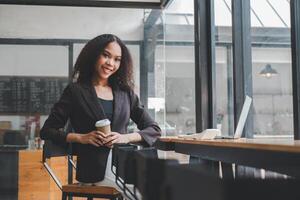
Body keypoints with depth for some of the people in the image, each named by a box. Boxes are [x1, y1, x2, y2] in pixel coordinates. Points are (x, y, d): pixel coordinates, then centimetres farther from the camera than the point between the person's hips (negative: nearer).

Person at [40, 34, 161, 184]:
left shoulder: (126, 93, 17)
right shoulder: (75, 91, 9)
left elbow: (154, 129, 14)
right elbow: (47, 132, 7)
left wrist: (125, 138, -5)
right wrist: (82, 138, -9)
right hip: (93, 173, -4)